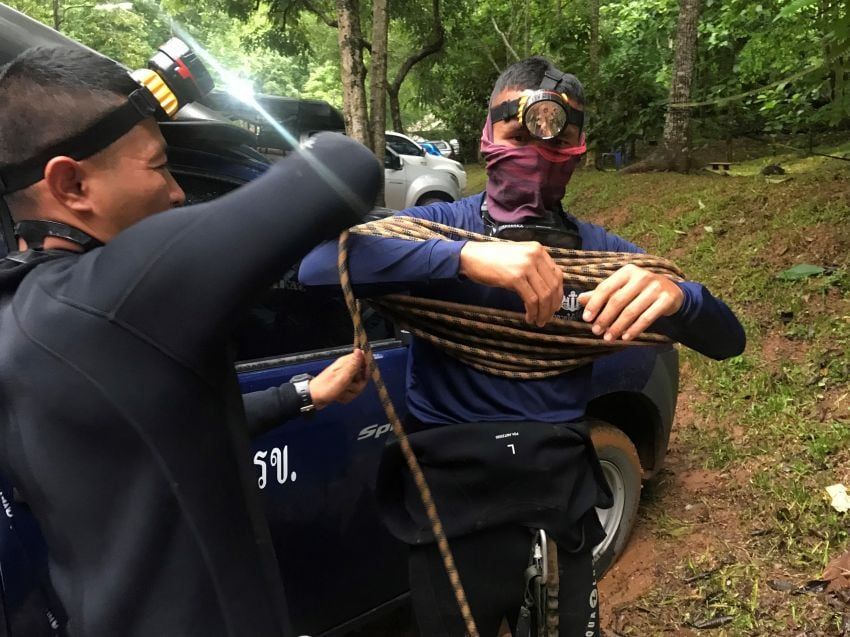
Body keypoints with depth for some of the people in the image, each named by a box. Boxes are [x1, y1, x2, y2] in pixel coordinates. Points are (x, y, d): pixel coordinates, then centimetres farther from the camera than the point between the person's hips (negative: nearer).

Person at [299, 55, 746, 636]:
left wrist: (676, 296, -24)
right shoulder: (440, 225, -5)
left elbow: (727, 339, 0)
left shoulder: (598, 250, 4)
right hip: (454, 500, -2)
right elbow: (319, 261, -23)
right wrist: (466, 256, -35)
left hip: (563, 500, 3)